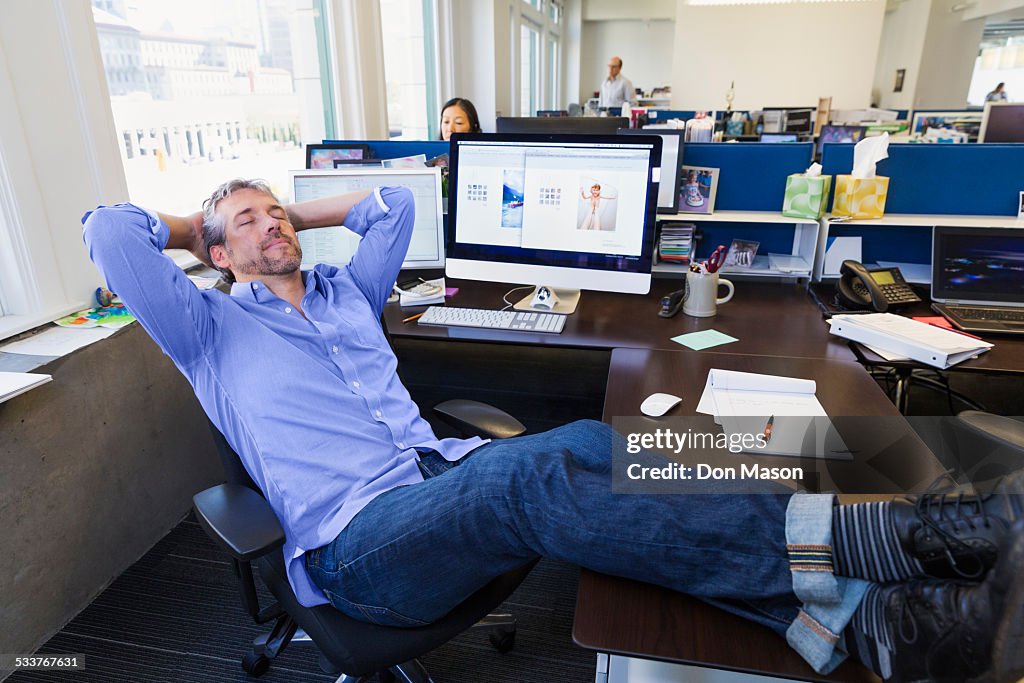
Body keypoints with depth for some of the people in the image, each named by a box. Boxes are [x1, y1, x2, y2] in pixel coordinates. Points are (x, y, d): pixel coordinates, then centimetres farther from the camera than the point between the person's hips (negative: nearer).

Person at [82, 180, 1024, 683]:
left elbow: (395, 203, 31)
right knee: (533, 477, -36)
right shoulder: (213, 330, 12)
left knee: (599, 448, -24)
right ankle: (859, 535, -37)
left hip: (438, 477, 6)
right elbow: (111, 230, 2)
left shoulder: (342, 292, 26)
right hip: (357, 540, -5)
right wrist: (200, 227, 20)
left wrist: (304, 211, 33)